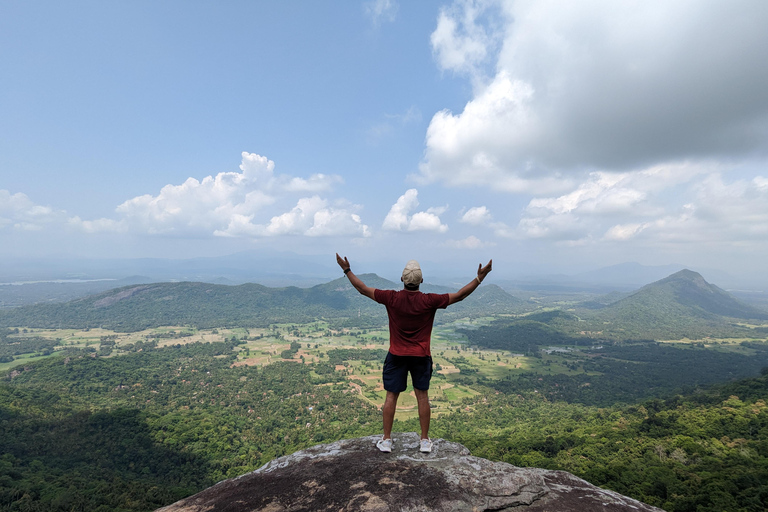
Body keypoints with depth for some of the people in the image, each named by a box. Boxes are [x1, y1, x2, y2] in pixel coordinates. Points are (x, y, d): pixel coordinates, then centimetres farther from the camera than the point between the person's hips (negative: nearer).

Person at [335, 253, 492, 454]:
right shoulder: (429, 301, -14)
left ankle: (386, 440, 18)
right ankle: (425, 441, 20)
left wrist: (347, 270, 2)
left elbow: (363, 289, -7)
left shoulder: (392, 298, -13)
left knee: (391, 396, 9)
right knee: (422, 396, 11)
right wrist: (479, 278, -4)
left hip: (396, 356, 0)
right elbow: (459, 295, -9)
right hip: (421, 357, 0)